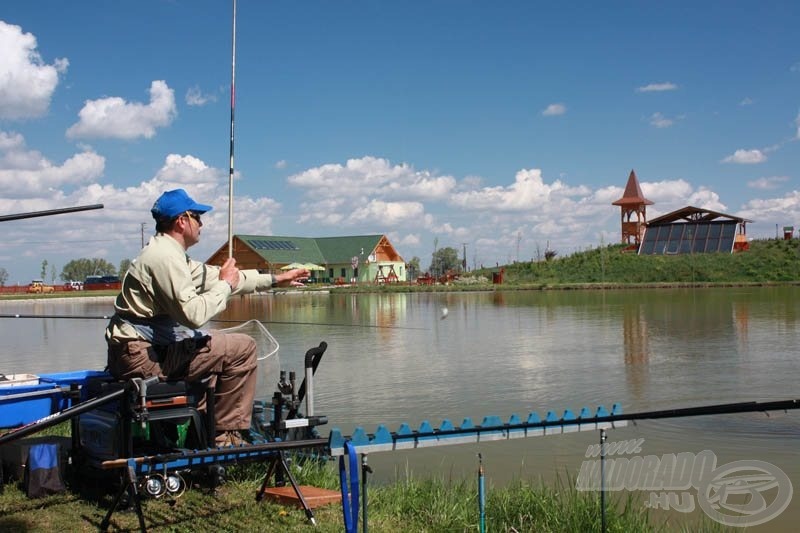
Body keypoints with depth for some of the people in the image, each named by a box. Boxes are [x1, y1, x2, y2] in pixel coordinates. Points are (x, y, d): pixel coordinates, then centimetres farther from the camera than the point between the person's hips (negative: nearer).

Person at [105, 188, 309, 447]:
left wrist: (275, 279, 27)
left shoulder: (170, 252, 17)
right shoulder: (165, 256, -15)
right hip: (143, 355, -11)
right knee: (242, 348, -9)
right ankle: (228, 436, 0)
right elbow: (194, 314, -25)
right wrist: (225, 285, -8)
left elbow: (214, 276, 25)